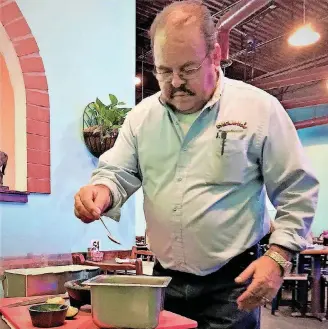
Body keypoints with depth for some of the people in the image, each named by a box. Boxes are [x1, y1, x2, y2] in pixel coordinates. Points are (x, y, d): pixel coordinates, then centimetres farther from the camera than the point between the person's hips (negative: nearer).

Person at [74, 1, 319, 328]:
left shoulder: (259, 108, -8)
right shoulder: (142, 115, 3)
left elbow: (297, 192, -6)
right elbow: (118, 172, 4)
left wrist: (278, 256, -15)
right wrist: (103, 191, -18)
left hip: (232, 283, -3)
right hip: (163, 280, 4)